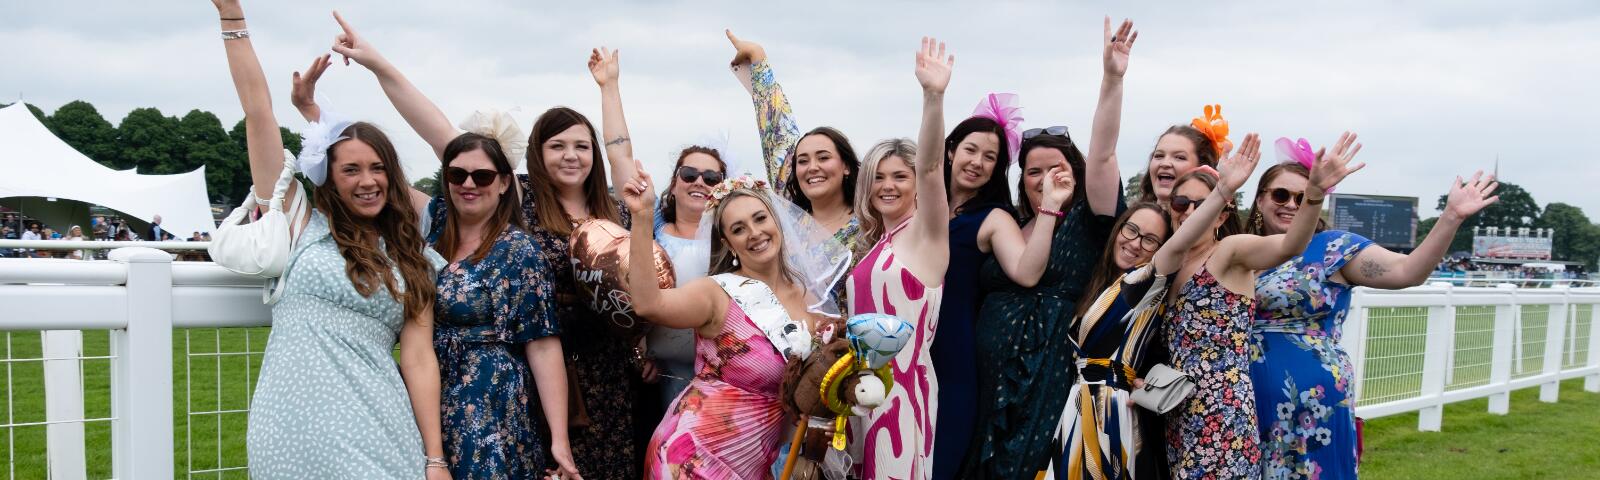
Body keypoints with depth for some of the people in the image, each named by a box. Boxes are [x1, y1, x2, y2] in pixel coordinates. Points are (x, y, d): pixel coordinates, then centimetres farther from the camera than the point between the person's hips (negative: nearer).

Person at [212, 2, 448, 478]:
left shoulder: (413, 260, 10)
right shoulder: (302, 225, 5)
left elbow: (418, 357, 3)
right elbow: (258, 113, 1)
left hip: (381, 433, 1)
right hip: (297, 431, -1)